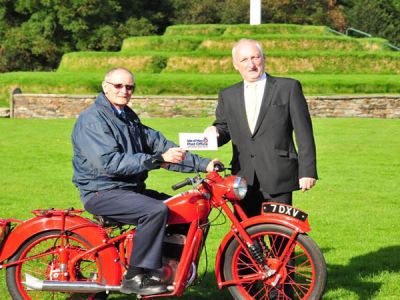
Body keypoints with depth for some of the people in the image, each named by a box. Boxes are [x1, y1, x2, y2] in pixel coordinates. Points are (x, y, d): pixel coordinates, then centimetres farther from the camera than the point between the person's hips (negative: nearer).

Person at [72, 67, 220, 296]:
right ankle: (135, 277, -22)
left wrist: (203, 164, -3)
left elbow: (159, 144, 8)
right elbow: (110, 162, -24)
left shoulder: (130, 118, 16)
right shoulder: (92, 119, -12)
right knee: (156, 210, -29)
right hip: (102, 192, -9)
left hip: (131, 188, 9)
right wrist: (158, 159, -29)